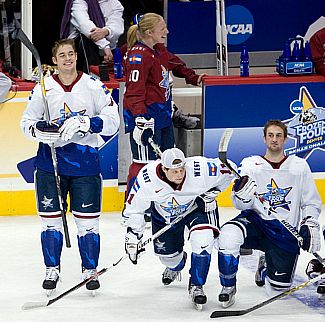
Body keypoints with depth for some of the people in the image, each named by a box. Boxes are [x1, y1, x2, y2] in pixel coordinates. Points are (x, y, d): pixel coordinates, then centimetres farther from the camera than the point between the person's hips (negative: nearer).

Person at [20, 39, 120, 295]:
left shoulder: (93, 86, -1)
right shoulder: (43, 88, 2)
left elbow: (112, 121, -4)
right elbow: (27, 122, 6)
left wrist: (87, 123, -20)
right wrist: (41, 129, -15)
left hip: (85, 162, -1)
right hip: (50, 161, 1)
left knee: (87, 220, 1)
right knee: (50, 218, 6)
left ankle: (90, 270, 14)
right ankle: (52, 270, 20)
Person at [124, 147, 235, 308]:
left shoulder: (201, 169, -36)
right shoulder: (147, 177, -32)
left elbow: (226, 172, -15)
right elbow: (134, 207, -16)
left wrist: (211, 193, -20)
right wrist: (132, 237, -14)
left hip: (197, 206, -2)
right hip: (164, 213, 2)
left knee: (203, 240, -26)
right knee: (166, 252, 10)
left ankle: (196, 286, -7)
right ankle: (176, 265, 51)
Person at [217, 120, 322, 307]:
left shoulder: (300, 166, 6)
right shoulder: (250, 164, 4)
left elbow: (311, 202, 9)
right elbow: (242, 205, -3)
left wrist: (310, 225, -9)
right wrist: (242, 195, -27)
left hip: (286, 233, 1)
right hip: (255, 221, -1)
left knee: (277, 288, -11)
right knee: (229, 235, -36)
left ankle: (266, 266, 29)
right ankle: (228, 288, -12)